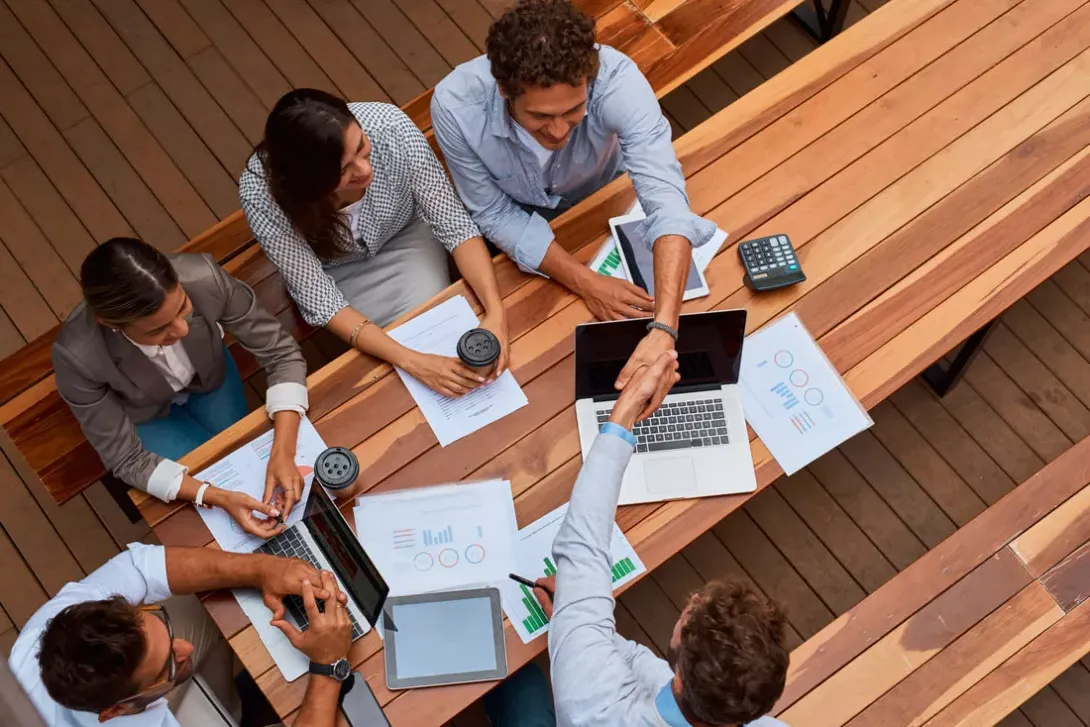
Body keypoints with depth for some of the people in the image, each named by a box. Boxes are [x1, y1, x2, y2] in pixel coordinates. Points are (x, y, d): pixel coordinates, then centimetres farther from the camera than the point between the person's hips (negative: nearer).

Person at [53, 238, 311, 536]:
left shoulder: (203, 278, -41)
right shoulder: (78, 356, -42)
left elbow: (282, 353, -27)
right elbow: (126, 460, -29)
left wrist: (282, 452, -39)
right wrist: (218, 497, -40)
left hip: (208, 373, 2)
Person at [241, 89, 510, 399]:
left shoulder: (390, 127, -36)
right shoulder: (261, 192, -37)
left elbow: (455, 226, -26)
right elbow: (318, 298, -31)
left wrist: (495, 311, -41)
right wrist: (412, 361, -41)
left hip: (405, 236, 1)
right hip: (335, 270, -1)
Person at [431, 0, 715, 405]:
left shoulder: (617, 80, -40)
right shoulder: (455, 106, -38)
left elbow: (667, 201, -47)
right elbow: (495, 214, -24)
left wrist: (664, 329, -61)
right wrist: (584, 282, -35)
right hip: (517, 222, 0)